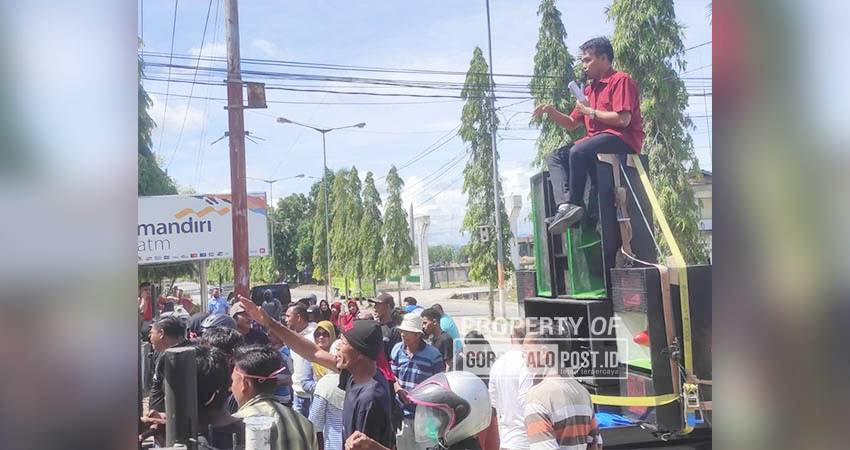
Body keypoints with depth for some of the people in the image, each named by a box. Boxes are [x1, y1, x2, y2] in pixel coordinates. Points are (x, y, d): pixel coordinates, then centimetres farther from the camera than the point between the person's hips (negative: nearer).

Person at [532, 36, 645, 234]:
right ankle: (565, 205, -28)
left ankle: (575, 203, -25)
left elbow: (623, 120, -17)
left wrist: (590, 111, -9)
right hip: (598, 139, 9)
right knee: (554, 158, -6)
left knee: (578, 152, -33)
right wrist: (551, 112, 6)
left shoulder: (621, 80, -3)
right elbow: (571, 124, 23)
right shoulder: (589, 89, 23)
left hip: (623, 139, -9)